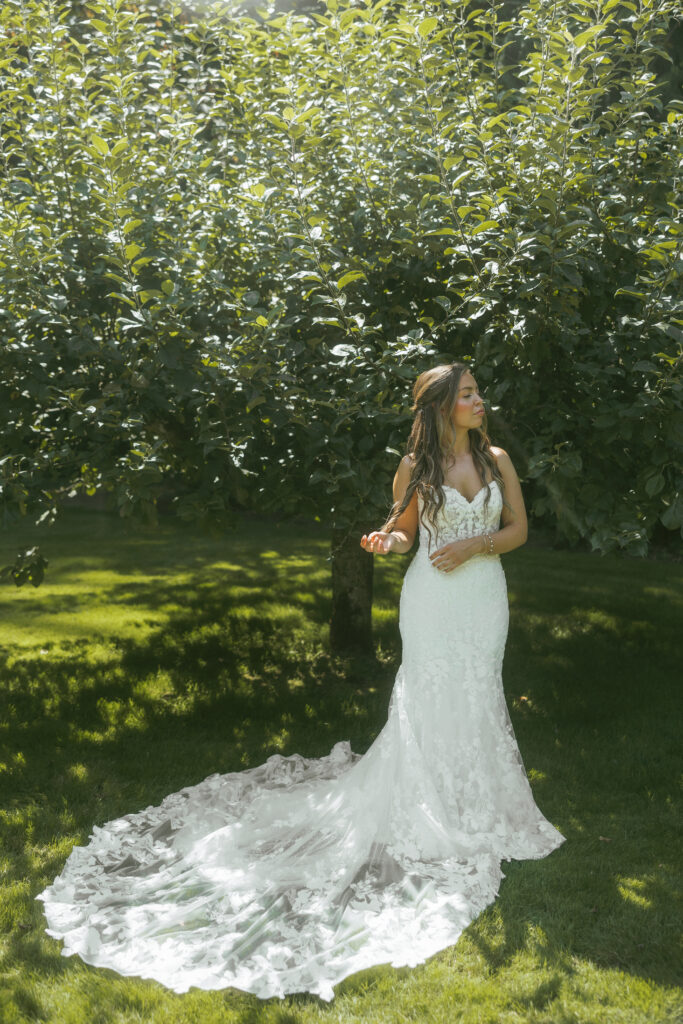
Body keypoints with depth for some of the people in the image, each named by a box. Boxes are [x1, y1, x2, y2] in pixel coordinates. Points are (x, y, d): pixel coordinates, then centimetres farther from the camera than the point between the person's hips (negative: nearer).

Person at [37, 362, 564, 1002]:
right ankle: (429, 818, 11)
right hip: (433, 599, -3)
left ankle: (475, 808, 26)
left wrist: (475, 545, -10)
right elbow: (402, 530, 9)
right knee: (430, 703, -1)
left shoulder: (496, 459, 4)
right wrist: (382, 542, -14)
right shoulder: (415, 468, -4)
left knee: (476, 699, 10)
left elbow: (518, 530, 7)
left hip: (483, 595, 3)